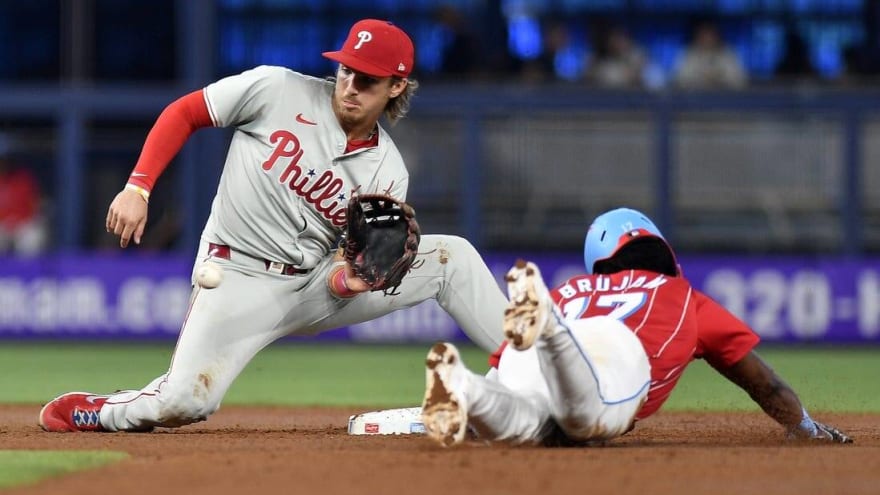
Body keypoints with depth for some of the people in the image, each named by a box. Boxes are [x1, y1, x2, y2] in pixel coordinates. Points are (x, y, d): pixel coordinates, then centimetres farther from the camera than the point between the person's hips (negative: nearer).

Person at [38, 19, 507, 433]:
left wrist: (347, 279, -27)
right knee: (182, 404, -23)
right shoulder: (277, 90, -9)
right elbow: (182, 113, -2)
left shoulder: (387, 174, -1)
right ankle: (83, 412, 7)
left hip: (317, 286, 4)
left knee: (451, 256, -7)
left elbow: (353, 258, -2)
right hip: (240, 277, -4)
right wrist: (137, 189, -12)